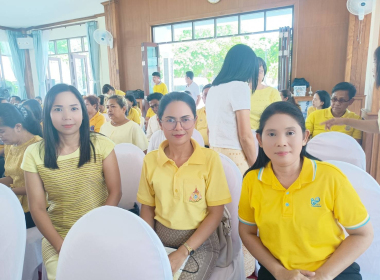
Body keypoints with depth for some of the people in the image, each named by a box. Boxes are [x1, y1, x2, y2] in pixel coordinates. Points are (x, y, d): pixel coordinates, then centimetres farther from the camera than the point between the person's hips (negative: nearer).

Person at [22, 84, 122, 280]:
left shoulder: (101, 145, -7)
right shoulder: (34, 154, -4)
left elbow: (115, 192, -5)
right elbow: (37, 208, -2)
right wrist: (61, 246, -10)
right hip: (57, 236, 1)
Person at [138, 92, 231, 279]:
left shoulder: (210, 159, -11)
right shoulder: (150, 160, -4)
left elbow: (215, 213, -8)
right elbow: (147, 209, 4)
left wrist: (182, 252, -14)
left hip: (199, 243, -2)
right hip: (159, 240, 2)